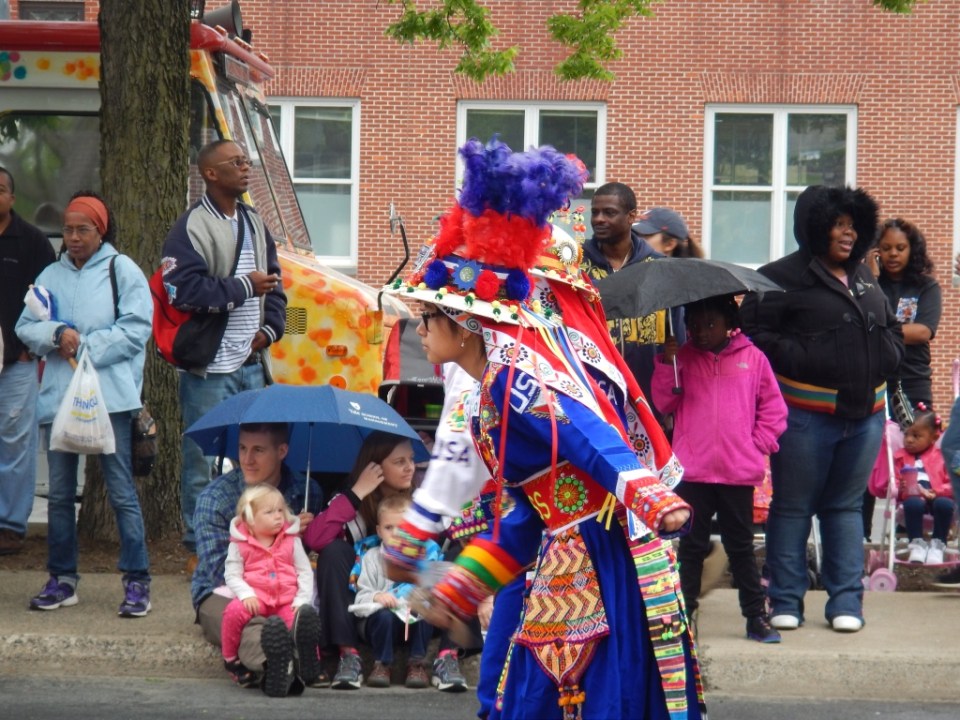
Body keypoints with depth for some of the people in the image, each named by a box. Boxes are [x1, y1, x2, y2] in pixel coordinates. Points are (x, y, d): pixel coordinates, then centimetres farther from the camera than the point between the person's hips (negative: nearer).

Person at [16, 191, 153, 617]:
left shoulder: (122, 270, 3)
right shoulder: (51, 276, 16)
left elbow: (135, 330, -6)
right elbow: (26, 328, 8)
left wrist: (85, 348, -11)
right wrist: (57, 334, -12)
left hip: (109, 397, -5)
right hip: (58, 397, 5)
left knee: (121, 490, -6)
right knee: (59, 492, 8)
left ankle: (136, 581, -3)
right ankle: (62, 580, 16)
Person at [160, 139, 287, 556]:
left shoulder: (254, 224, 16)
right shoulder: (191, 227, -9)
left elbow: (274, 283, 23)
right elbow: (184, 290, -21)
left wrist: (270, 328, 6)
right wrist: (245, 286, -15)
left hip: (252, 363, 7)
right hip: (209, 367, -7)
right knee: (203, 456, -2)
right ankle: (198, 540, 5)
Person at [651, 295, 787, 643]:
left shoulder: (752, 359, 2)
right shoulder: (682, 358, 5)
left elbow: (774, 408, 6)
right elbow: (664, 403, -2)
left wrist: (758, 445, -3)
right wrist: (666, 365, -13)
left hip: (738, 471, -1)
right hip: (692, 471, 1)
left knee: (741, 546, 8)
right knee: (691, 544, 7)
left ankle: (756, 617, 13)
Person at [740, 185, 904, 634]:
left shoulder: (863, 278, 16)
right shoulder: (783, 278, -7)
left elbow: (890, 328, 28)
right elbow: (753, 330, -13)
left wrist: (887, 357, 9)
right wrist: (800, 359, -20)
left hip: (864, 414, 6)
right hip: (806, 415, -6)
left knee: (846, 506, 10)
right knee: (793, 507, 3)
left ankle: (846, 601, 15)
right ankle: (786, 600, 10)